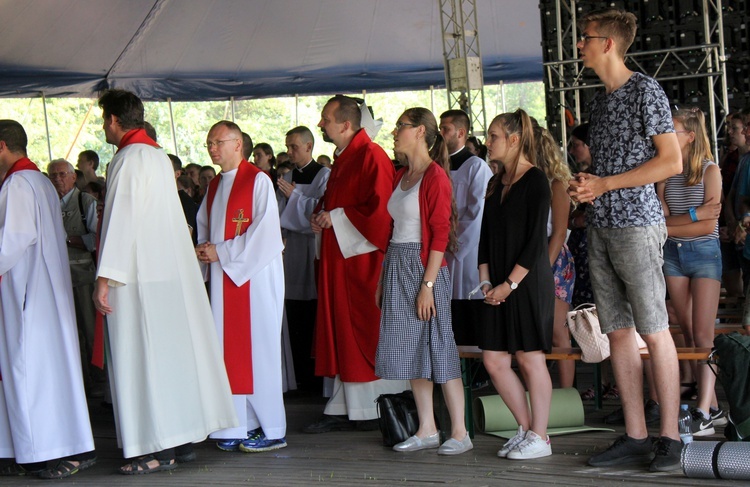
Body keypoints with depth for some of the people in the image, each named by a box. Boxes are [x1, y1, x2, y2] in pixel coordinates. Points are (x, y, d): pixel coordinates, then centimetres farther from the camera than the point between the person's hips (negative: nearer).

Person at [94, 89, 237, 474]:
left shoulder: (129, 159, -12)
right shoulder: (159, 156, 16)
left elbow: (121, 220, -19)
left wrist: (106, 277, -20)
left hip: (141, 274, -9)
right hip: (173, 269, 9)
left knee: (142, 357, -6)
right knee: (174, 351, 11)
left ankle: (159, 449, -5)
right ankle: (183, 439, 16)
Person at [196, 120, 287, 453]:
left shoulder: (258, 181, -8)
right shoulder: (214, 187, 17)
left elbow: (265, 234, -16)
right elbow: (204, 227, 23)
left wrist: (222, 252, -14)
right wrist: (204, 248, 1)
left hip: (255, 276, -7)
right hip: (223, 277, 7)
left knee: (258, 348, -6)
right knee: (230, 351, 4)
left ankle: (270, 429, -1)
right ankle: (241, 426, 9)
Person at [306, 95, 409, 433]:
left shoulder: (371, 157, -14)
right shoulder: (342, 159, 16)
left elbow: (379, 209, -22)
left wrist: (336, 218, -16)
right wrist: (320, 214, 6)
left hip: (362, 258, -10)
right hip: (338, 261, 10)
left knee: (368, 332, -4)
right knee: (341, 332, 9)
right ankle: (344, 408, 13)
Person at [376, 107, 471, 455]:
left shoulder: (435, 175, -11)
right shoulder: (401, 176, 15)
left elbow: (440, 234, -16)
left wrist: (428, 284, -20)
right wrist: (383, 280, 15)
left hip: (423, 266, -9)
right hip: (396, 266, 9)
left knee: (437, 348, -5)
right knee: (411, 350, 9)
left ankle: (460, 433, 1)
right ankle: (427, 430, 16)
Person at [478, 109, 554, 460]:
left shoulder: (535, 181, -8)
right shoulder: (495, 184, 15)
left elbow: (535, 241, -13)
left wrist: (510, 284, -15)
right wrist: (485, 282, 3)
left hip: (528, 282, -8)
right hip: (499, 287, 8)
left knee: (530, 358, -2)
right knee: (493, 359, 5)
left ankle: (539, 437, 6)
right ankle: (526, 428, 17)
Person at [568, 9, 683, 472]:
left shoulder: (645, 91, -6)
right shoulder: (601, 100, 17)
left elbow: (671, 161, -12)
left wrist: (604, 185, -12)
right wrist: (585, 184, 4)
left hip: (637, 223, -8)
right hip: (601, 226, 8)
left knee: (654, 330, -6)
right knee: (618, 331, 6)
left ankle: (669, 437, -2)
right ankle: (635, 436, 9)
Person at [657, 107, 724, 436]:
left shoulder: (710, 170, -5)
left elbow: (709, 225, -11)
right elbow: (660, 216, -3)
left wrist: (670, 227, -11)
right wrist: (695, 214, -15)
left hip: (704, 253, -5)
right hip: (673, 254, 5)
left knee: (703, 335, -9)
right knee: (688, 332, 5)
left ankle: (703, 411, -13)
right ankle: (711, 402, 11)